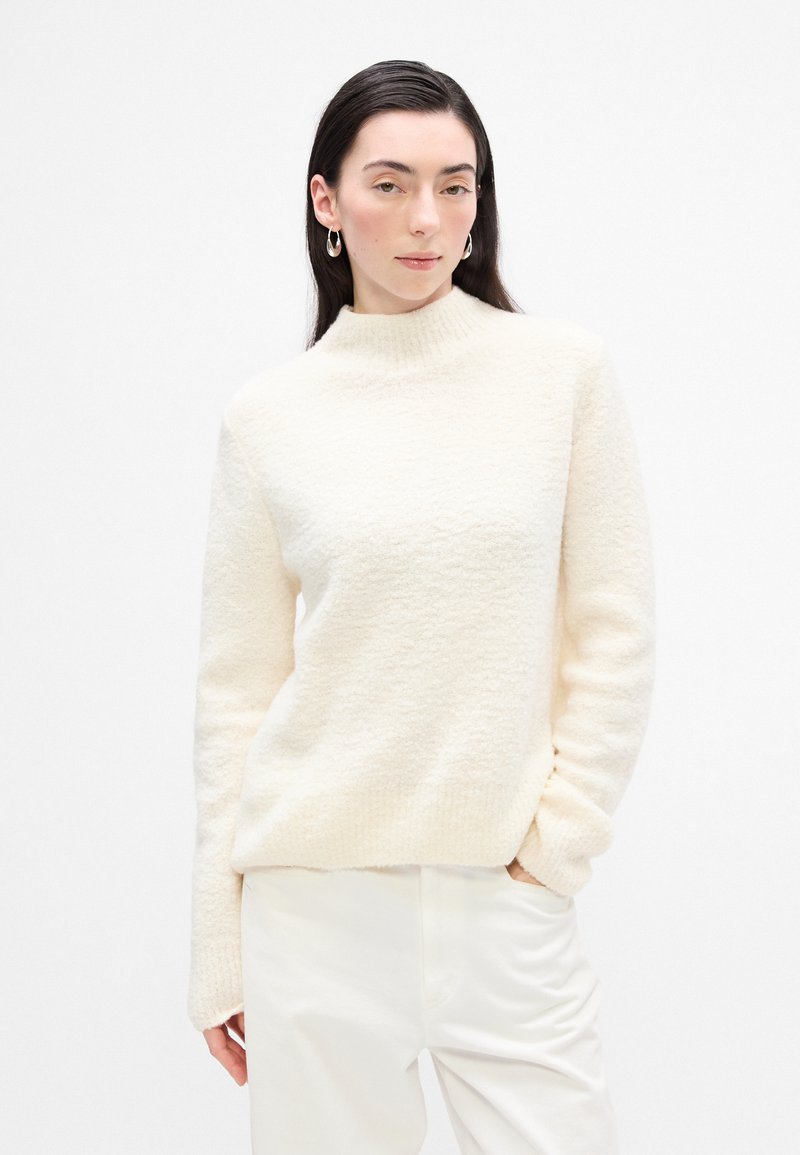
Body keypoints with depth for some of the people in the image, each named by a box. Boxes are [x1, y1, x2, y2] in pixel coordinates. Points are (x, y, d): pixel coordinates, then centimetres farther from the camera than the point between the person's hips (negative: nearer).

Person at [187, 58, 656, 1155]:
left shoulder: (566, 368, 0)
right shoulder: (267, 416, 2)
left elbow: (613, 635, 3)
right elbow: (237, 688, 4)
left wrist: (556, 843, -4)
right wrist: (218, 950, 5)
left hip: (508, 897, 0)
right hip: (315, 902, 1)